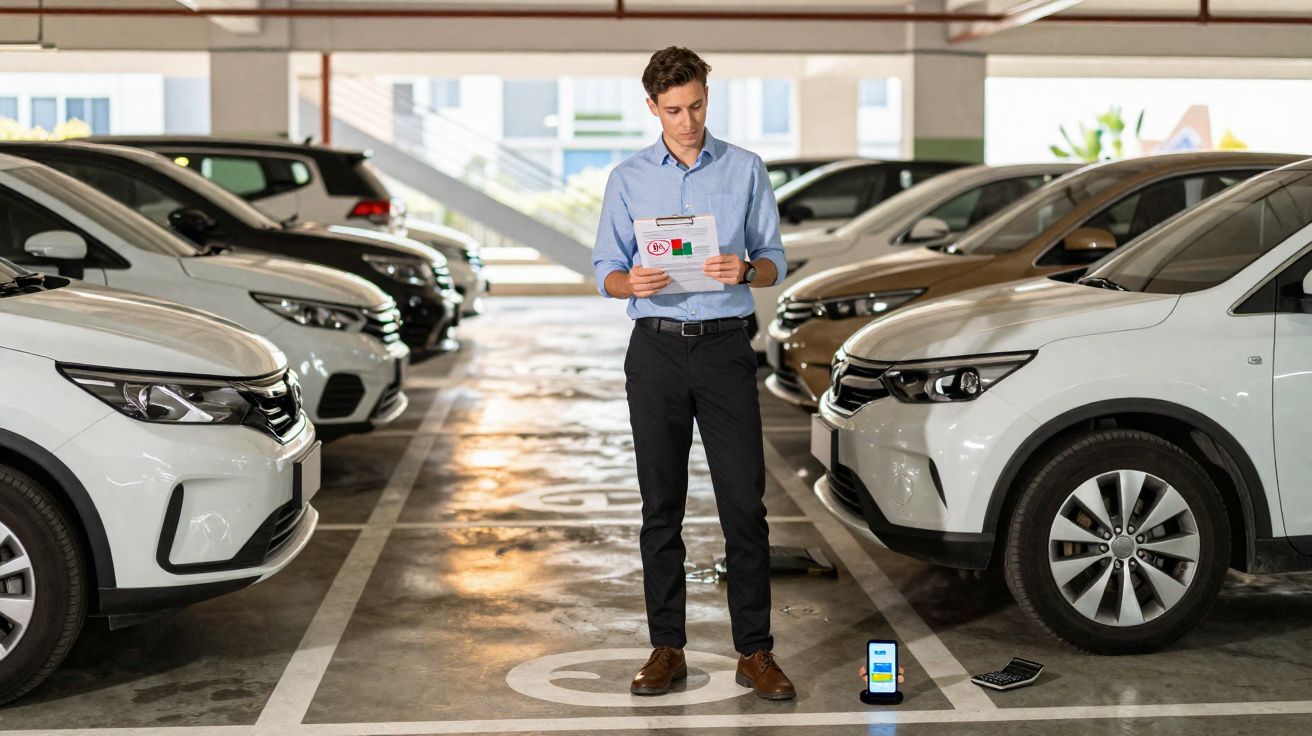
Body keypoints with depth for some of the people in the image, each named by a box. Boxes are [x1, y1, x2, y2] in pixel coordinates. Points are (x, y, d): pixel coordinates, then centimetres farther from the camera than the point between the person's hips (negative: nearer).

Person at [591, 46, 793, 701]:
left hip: (726, 346, -1)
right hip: (657, 348, 1)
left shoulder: (745, 170, 5)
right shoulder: (628, 179, 7)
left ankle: (754, 651, 3)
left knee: (744, 503, -3)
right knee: (661, 506, 4)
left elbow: (775, 261, 6)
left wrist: (745, 271, -17)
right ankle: (667, 648, 12)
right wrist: (633, 283, -16)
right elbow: (605, 270, 7)